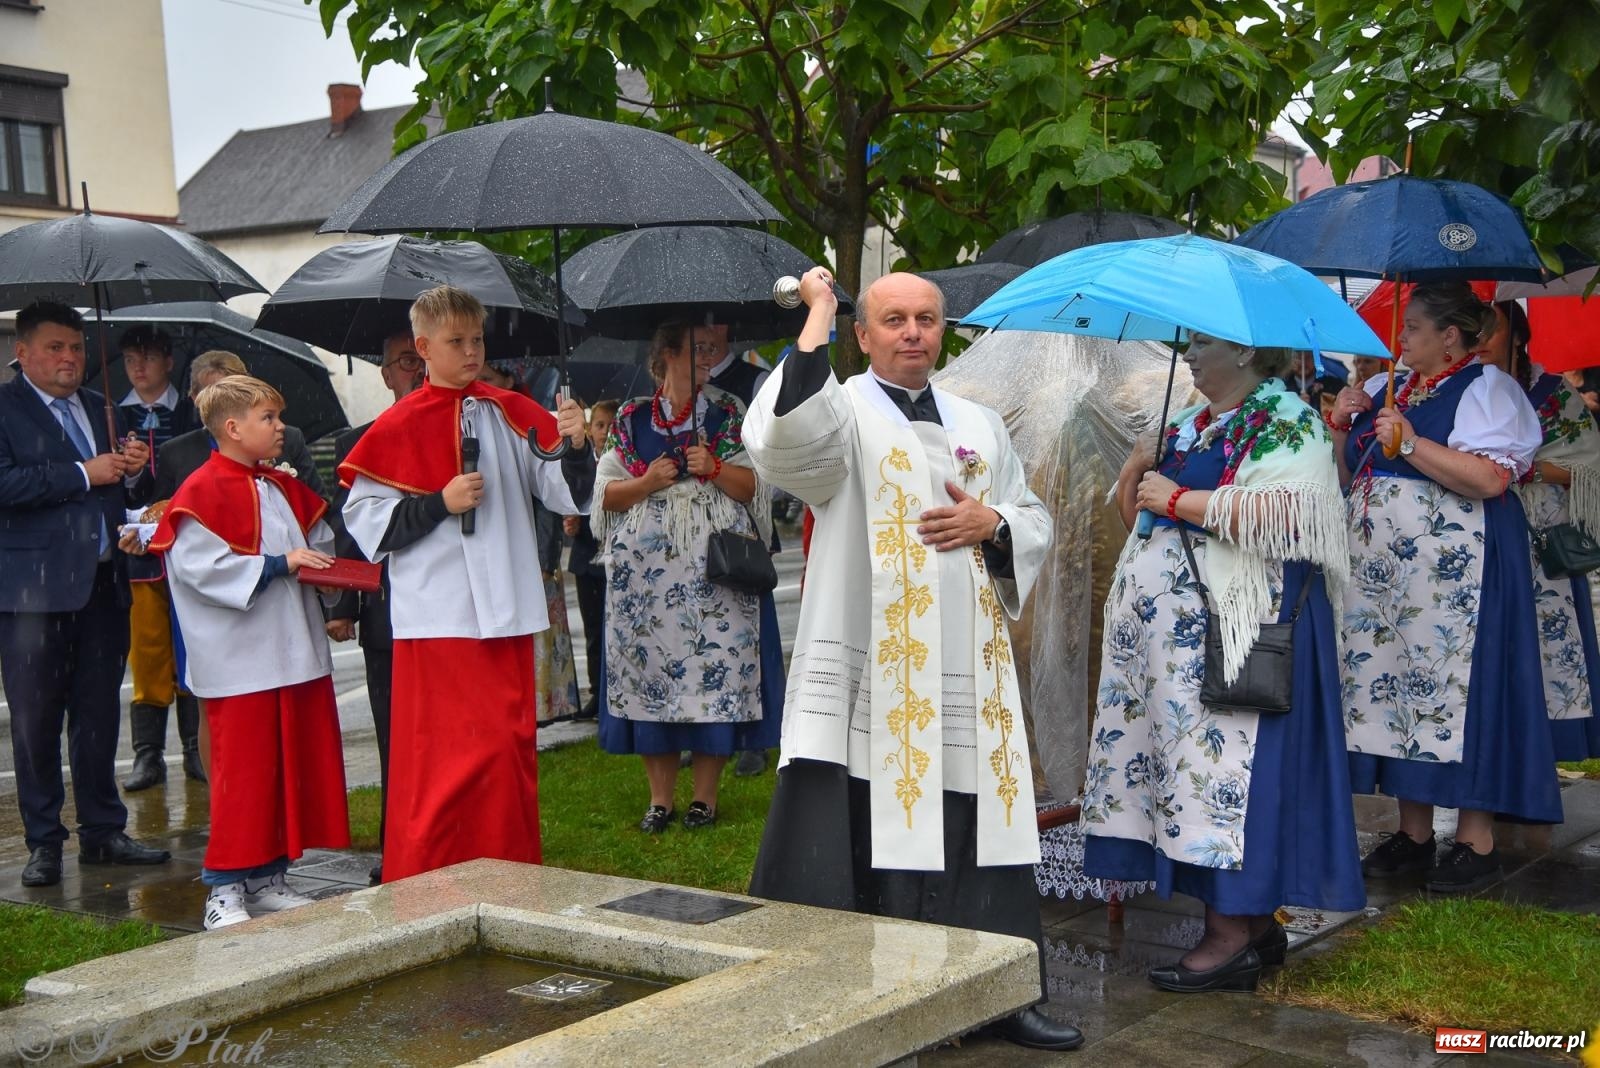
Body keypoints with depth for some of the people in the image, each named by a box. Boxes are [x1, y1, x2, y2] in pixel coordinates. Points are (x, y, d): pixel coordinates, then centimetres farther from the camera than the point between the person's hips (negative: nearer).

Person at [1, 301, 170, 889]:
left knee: (99, 715, 11)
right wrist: (83, 474, -17)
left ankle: (103, 832, 20)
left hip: (103, 583, 5)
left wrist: (133, 472, -1)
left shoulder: (101, 410, 16)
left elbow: (127, 497, 21)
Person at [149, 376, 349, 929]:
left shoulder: (285, 488, 14)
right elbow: (201, 568, -20)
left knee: (294, 768, 11)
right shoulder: (202, 493, -10)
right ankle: (225, 889, 8)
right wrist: (277, 564, -20)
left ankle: (268, 877, 22)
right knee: (242, 774, -3)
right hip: (239, 661, -8)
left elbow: (318, 546, 23)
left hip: (297, 653, 8)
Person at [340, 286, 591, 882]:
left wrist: (574, 447, -16)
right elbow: (364, 520, -4)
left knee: (511, 744, 10)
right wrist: (440, 504, -13)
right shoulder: (398, 427, -1)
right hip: (438, 615, -4)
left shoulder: (510, 413, 8)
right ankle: (423, 882, 10)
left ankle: (512, 875, 23)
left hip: (506, 610, 4)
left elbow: (566, 495, 3)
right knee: (446, 755, -3)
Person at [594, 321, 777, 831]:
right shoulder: (631, 419, 10)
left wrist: (715, 469, -13)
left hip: (713, 566, 0)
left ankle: (705, 794, 7)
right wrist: (647, 482, -9)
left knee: (713, 665, -5)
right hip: (647, 570, 1)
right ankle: (660, 797, 10)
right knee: (650, 669, -1)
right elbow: (606, 493, 8)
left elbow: (754, 485, 5)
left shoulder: (727, 413, 10)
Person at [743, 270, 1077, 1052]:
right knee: (867, 838, -5)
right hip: (872, 678, -5)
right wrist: (819, 313, -16)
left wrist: (991, 524, -3)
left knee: (977, 834, 10)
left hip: (968, 676, 5)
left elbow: (1035, 522, 20)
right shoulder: (843, 414, 0)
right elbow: (782, 432, -24)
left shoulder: (980, 425, 16)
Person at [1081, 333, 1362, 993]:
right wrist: (1138, 468, 1)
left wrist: (1177, 499, -14)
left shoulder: (1288, 423, -5)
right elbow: (1133, 509, 23)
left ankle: (1232, 936, -4)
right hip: (1176, 627, 8)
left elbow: (1279, 513, -22)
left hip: (1238, 628, -8)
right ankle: (1254, 921, 14)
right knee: (1188, 755, 6)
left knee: (1227, 755, -9)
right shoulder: (1188, 425, 19)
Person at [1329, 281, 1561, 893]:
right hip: (1383, 572, 7)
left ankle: (1477, 843, 2)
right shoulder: (1387, 389, 16)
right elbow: (1350, 474, 23)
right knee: (1394, 687, 7)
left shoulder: (1485, 389, -6)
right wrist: (1342, 426, 4)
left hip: (1451, 577, -7)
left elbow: (1491, 478, -20)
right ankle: (1414, 835, 16)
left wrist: (1410, 442, -21)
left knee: (1454, 688, -7)